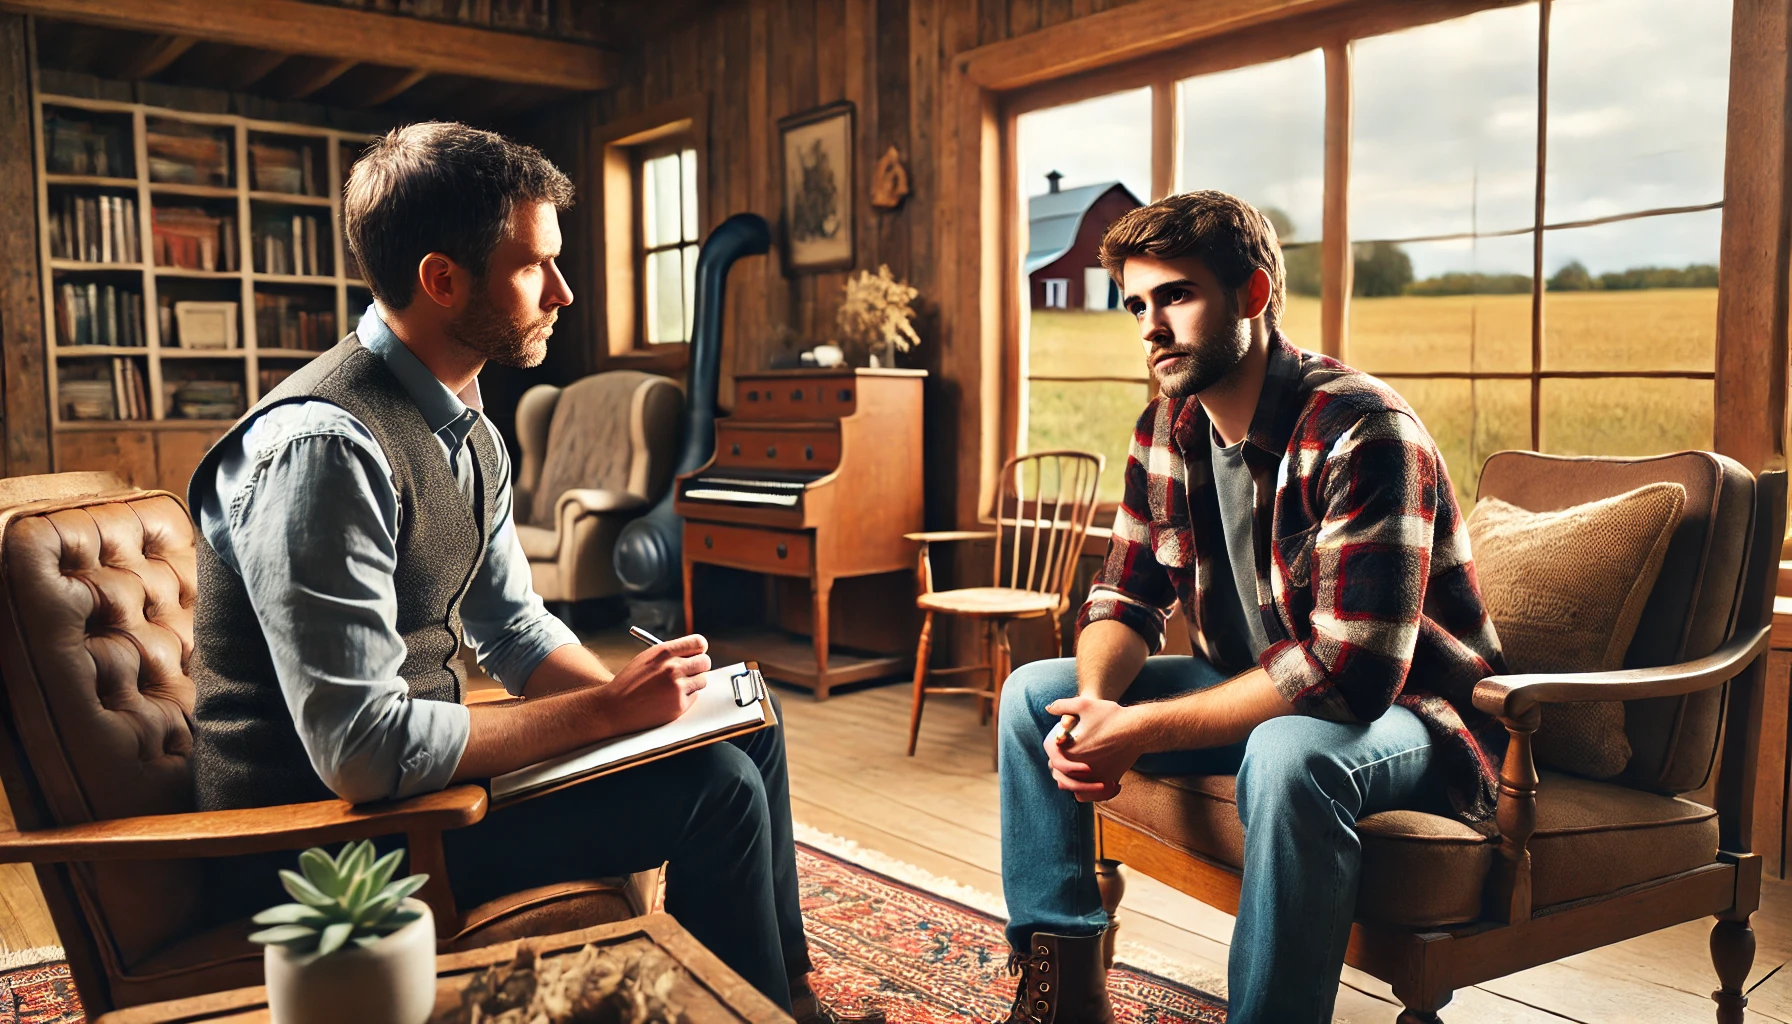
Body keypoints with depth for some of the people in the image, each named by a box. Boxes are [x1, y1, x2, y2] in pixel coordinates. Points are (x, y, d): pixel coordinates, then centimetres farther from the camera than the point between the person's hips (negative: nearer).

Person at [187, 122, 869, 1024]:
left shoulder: (465, 430, 5)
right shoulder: (322, 445, -26)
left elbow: (514, 629, 11)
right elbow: (360, 750, -30)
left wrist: (634, 695, -6)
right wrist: (608, 711, -24)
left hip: (416, 764, 9)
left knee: (744, 726, 8)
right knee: (716, 789, -18)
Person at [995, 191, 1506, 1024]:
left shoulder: (1361, 432, -26)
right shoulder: (1168, 429, -2)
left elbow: (1351, 669, -32)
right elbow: (1127, 599, 2)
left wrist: (1143, 731, -31)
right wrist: (1095, 703, -21)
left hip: (1406, 710, -7)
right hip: (1255, 692, 8)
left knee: (1288, 753, -41)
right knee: (1034, 692, -2)